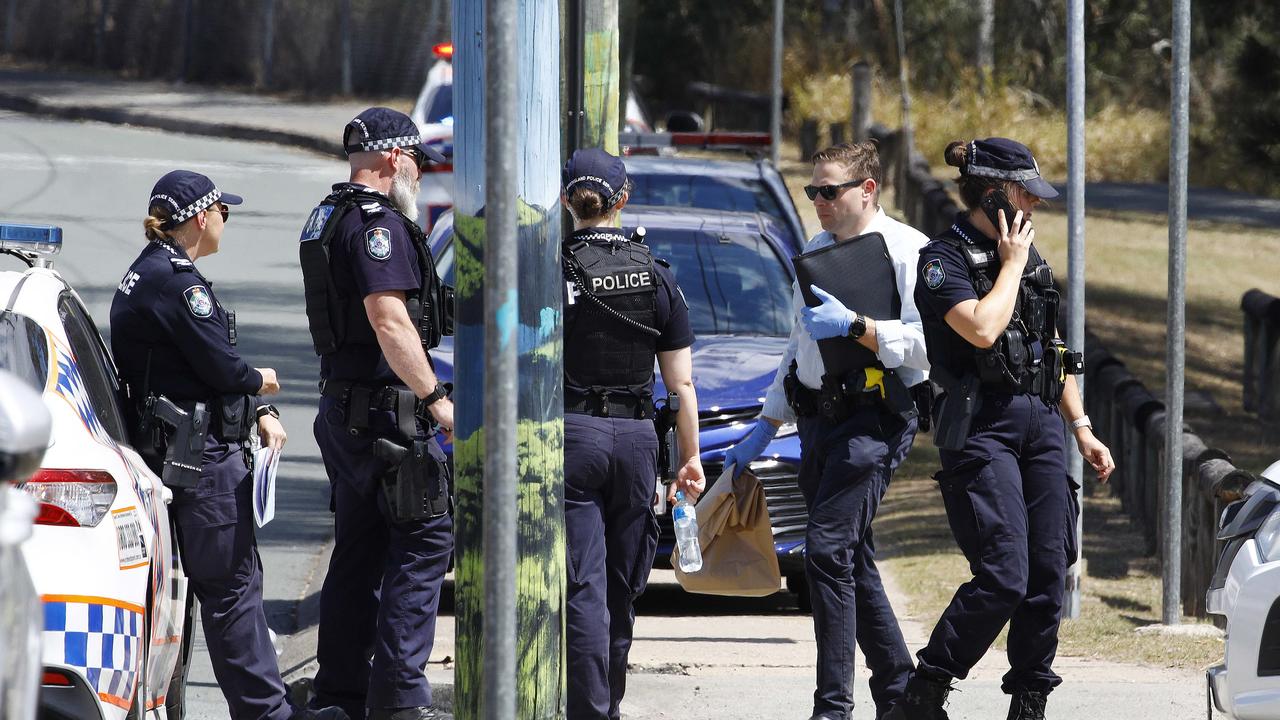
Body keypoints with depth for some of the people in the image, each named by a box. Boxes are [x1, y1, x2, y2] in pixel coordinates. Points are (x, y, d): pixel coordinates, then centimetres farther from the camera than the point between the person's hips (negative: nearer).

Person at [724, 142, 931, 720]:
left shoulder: (907, 251, -6)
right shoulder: (816, 251, 19)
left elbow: (925, 343, -15)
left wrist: (855, 326, -23)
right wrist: (764, 429, 26)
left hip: (873, 419, -8)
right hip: (817, 421, 8)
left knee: (828, 551, -16)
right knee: (852, 561, 9)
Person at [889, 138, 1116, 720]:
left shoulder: (1028, 253, 18)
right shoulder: (945, 258, -6)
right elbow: (982, 329, -22)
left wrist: (1081, 429, 19)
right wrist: (1011, 264, -8)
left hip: (1041, 421, 7)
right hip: (981, 427, -7)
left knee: (1049, 574, 1)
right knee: (1003, 578, -15)